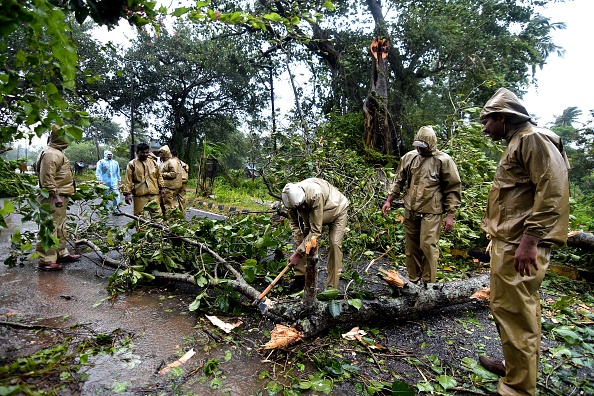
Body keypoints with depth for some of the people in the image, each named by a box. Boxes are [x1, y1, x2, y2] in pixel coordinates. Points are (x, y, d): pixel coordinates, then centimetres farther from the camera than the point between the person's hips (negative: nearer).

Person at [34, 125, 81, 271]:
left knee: (60, 227, 19)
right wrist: (55, 195, -26)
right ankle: (46, 261, -3)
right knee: (50, 228, -8)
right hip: (53, 198, -11)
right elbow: (47, 177, -23)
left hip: (60, 197, 11)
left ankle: (61, 253, 31)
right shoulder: (51, 153, -15)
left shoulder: (57, 152, 18)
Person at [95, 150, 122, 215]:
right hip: (105, 183, -3)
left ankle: (115, 209, -5)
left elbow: (118, 172, 24)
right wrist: (100, 179, -14)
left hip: (114, 182, 3)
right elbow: (98, 172, -3)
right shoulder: (101, 162, 4)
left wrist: (119, 180, 20)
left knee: (116, 195, -9)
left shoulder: (115, 162, 18)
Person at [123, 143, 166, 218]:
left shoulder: (153, 163, 12)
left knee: (157, 214, 6)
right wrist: (127, 193, -7)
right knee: (139, 216, 4)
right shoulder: (132, 164, 1)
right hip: (139, 195, -3)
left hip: (154, 194, 3)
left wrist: (162, 188, 11)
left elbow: (159, 176, 17)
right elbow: (128, 180, -2)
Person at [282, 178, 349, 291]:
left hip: (337, 210, -6)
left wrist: (298, 253, -39)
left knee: (335, 244, -18)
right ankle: (300, 278, 5)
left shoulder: (316, 196, -46)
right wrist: (298, 243, -24)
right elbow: (294, 223, -12)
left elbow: (316, 231, -41)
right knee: (303, 238, -4)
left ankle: (332, 287, -11)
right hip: (313, 212, 6)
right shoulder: (292, 197, -27)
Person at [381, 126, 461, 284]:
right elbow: (399, 180, 15)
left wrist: (450, 214, -7)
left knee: (428, 246, -8)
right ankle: (413, 280, 26)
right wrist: (389, 200, 11)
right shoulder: (409, 157, 5)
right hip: (410, 210, 5)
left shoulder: (444, 161, -7)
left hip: (431, 212, -4)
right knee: (412, 247, 12)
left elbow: (453, 188, -4)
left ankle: (428, 283, 8)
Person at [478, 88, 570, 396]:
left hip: (519, 246, -10)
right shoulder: (516, 144, 21)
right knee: (507, 307, 20)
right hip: (507, 242, 11)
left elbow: (552, 189, -20)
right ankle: (515, 367, 36)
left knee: (514, 313, -2)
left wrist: (530, 240, -24)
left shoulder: (533, 139, -10)